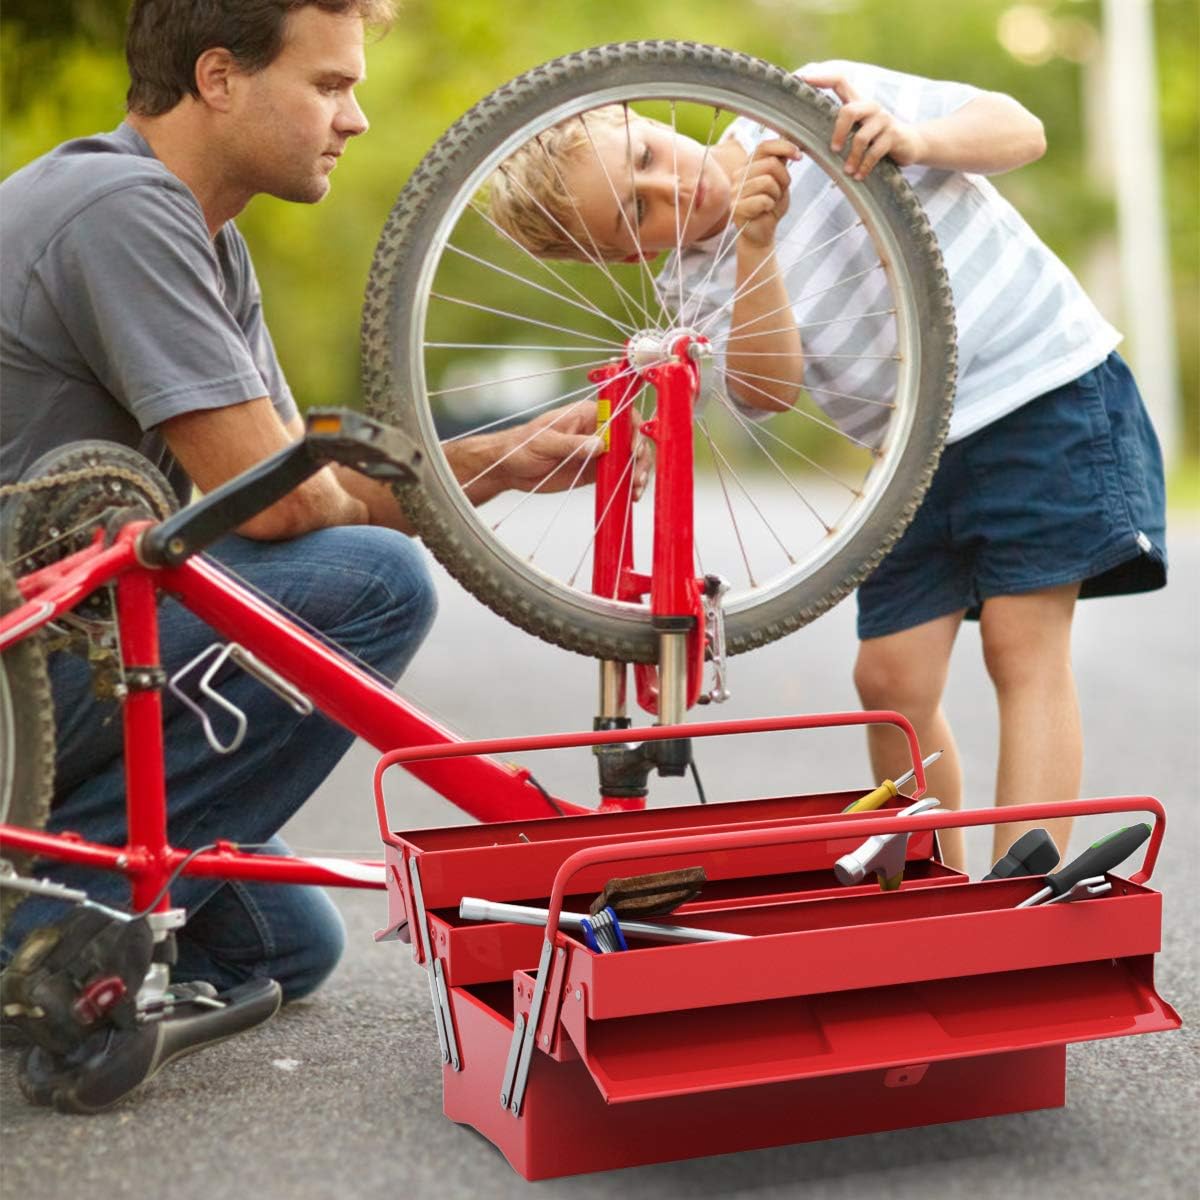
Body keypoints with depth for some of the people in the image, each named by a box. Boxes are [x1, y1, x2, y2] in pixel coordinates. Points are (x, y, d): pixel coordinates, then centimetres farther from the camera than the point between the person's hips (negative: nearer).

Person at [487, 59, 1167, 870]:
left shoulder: (817, 106, -8)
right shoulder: (700, 283, 1)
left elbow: (1021, 129, -10)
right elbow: (768, 390, -19)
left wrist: (914, 139, -30)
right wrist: (755, 243, -31)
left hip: (1044, 383, -4)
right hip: (921, 450, 5)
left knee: (1023, 644, -12)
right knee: (891, 678, -2)